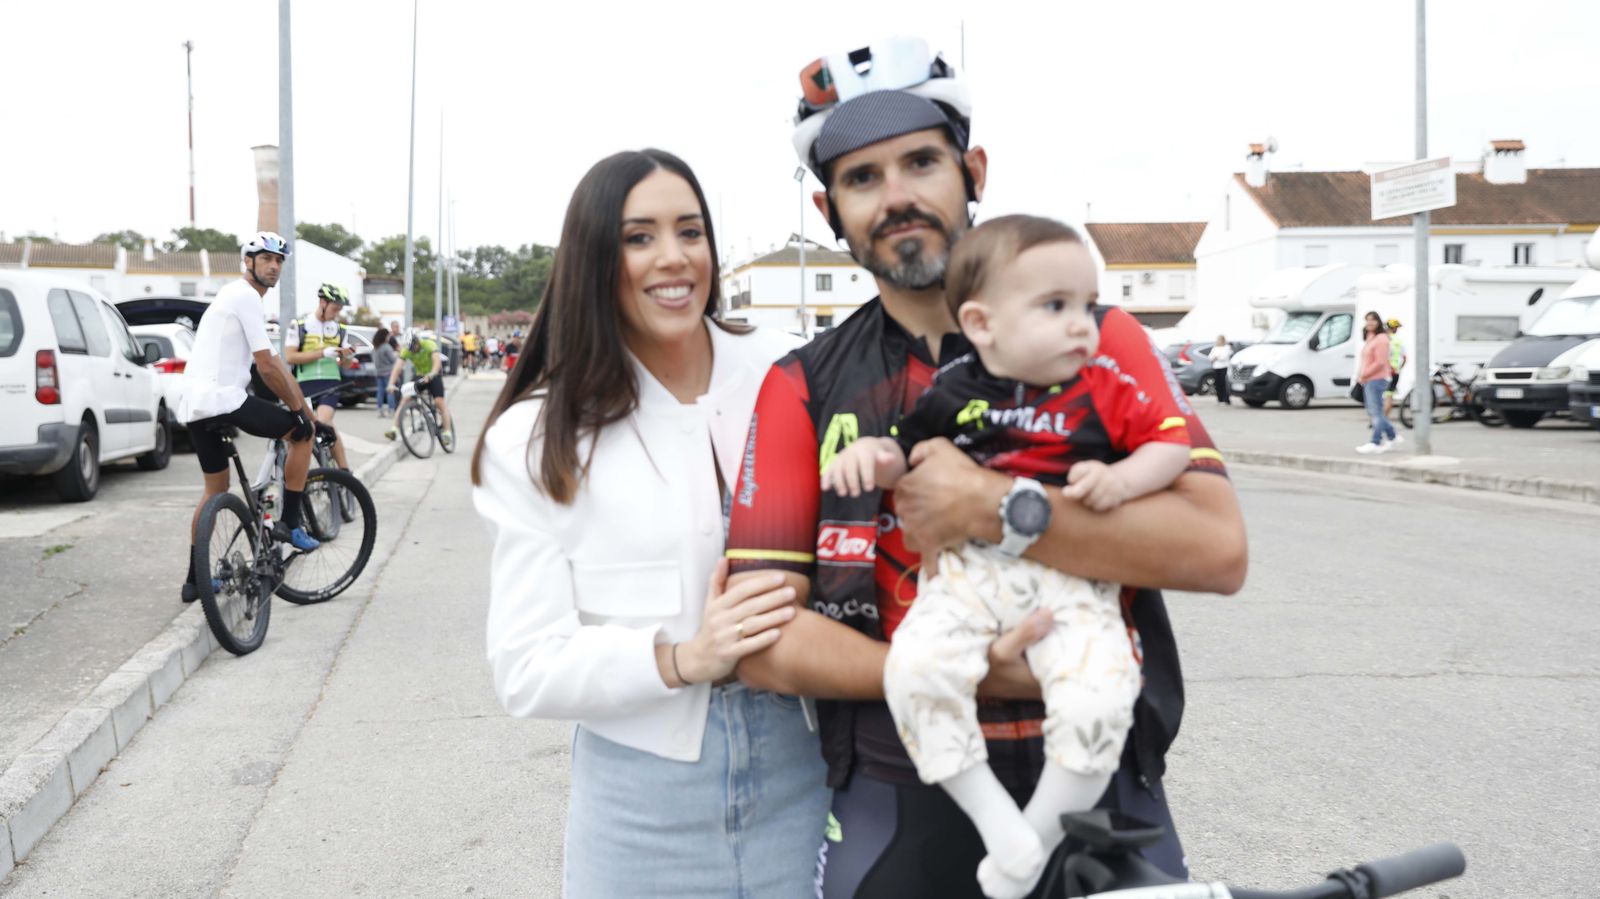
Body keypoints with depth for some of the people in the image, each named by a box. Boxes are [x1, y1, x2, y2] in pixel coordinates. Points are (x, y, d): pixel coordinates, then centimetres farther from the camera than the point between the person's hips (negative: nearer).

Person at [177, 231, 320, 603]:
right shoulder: (247, 297, -8)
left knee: (215, 490, 20)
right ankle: (289, 523, 5)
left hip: (194, 405, 10)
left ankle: (194, 580, 23)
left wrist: (302, 405, 23)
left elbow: (273, 362, 25)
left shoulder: (235, 296, 24)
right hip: (222, 398, -10)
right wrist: (298, 409, -2)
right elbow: (267, 367, -13)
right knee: (302, 432, 4)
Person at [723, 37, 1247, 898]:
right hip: (899, 811, 0)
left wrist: (995, 510, -23)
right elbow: (762, 636, -8)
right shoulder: (803, 388, -1)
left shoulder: (1099, 339, -2)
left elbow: (1218, 547, -14)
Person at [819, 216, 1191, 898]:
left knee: (1097, 699, -25)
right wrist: (868, 453, -4)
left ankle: (1042, 832, 1)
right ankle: (995, 818, -10)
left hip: (1074, 583, 0)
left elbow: (1171, 443, 8)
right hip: (970, 570, 1)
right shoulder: (953, 392, 7)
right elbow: (901, 452, 18)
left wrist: (1121, 479, -10)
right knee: (915, 669, -26)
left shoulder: (1104, 392, 6)